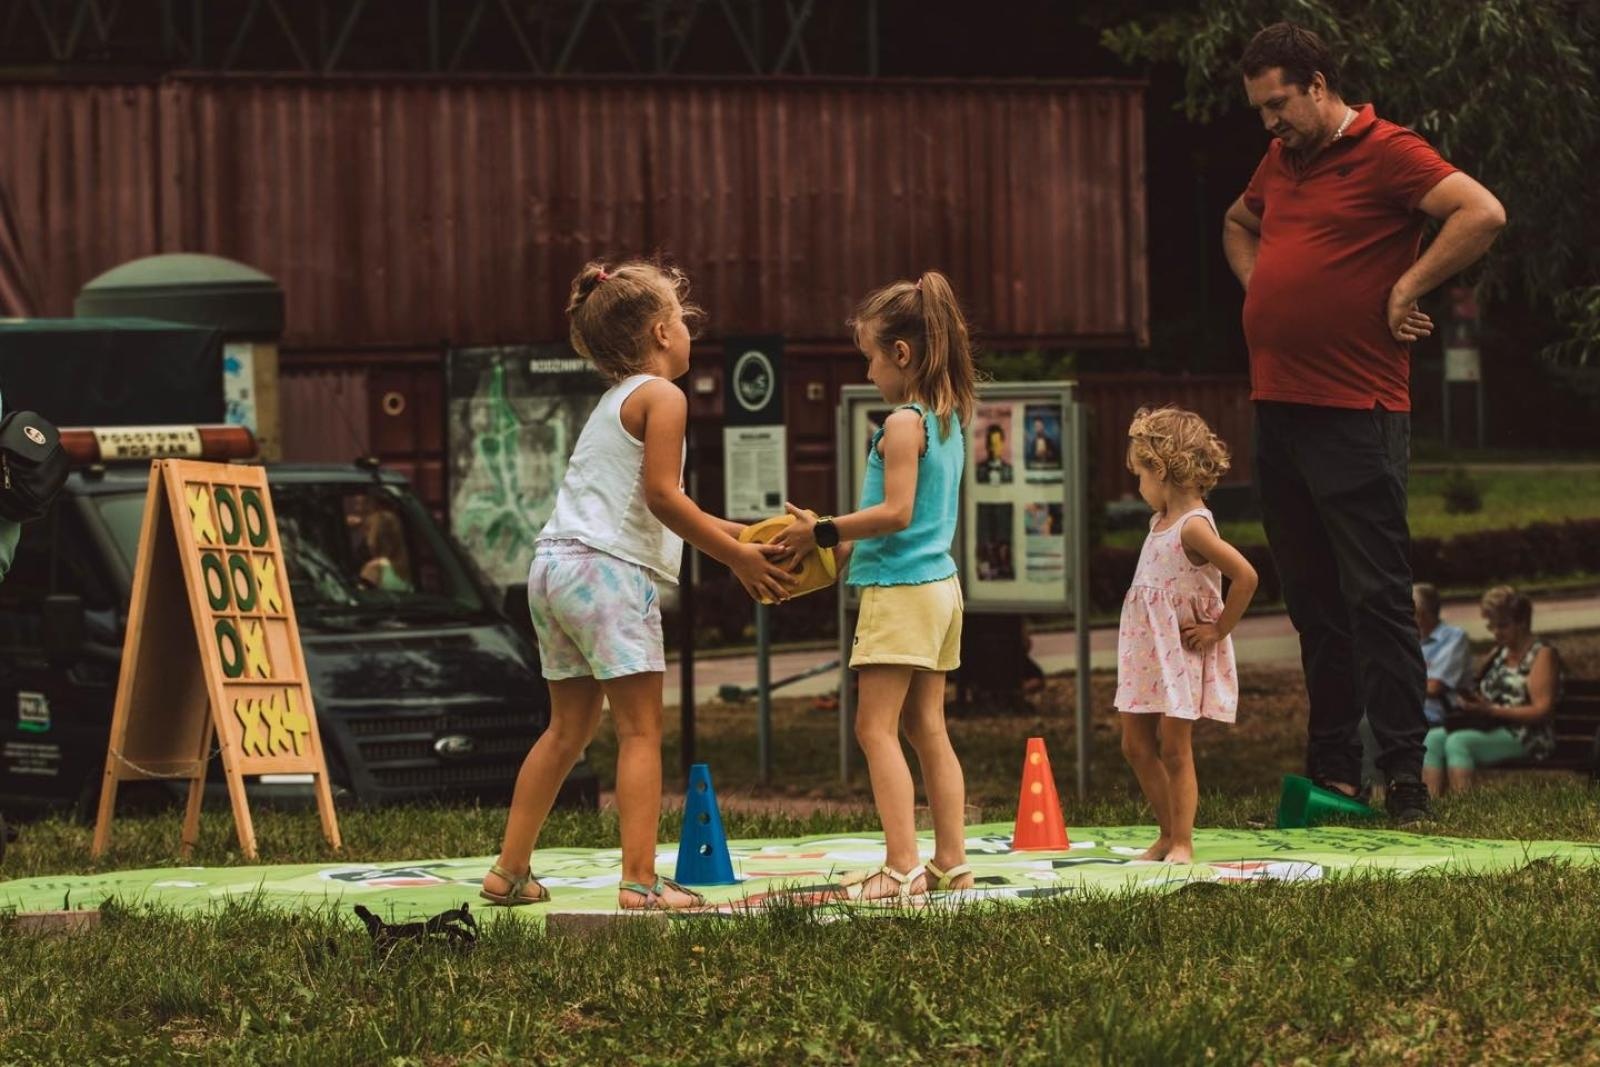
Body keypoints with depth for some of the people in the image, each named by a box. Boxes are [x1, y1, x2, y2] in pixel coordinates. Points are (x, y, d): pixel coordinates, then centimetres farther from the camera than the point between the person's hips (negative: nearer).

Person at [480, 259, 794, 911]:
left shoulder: (615, 401, 23)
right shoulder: (662, 397, -6)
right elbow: (662, 498, -13)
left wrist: (739, 535, 21)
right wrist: (737, 558, -7)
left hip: (555, 564, 9)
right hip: (608, 570, -9)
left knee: (570, 728, 17)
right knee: (641, 731, -7)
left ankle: (510, 871, 18)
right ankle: (640, 882, -13)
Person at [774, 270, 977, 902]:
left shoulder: (903, 424, -14)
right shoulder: (947, 419, 13)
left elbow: (896, 512, -22)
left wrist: (823, 532, -13)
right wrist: (844, 543, 18)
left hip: (899, 589, -9)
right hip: (939, 583, 9)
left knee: (876, 727, -8)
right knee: (927, 728, 13)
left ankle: (902, 868, -15)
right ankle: (951, 862, 14)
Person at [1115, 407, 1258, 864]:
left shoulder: (1193, 527, -18)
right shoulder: (1161, 521, 11)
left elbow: (1245, 576, -26)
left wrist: (1218, 630, -18)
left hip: (1183, 653, -9)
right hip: (1148, 653, 9)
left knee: (1174, 748, -5)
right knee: (1136, 744, 11)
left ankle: (1182, 843, 1)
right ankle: (1169, 834, 20)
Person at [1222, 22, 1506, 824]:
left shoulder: (1387, 153, -9)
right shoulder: (1280, 162, 16)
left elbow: (1483, 214, -22)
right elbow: (1238, 224, 37)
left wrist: (1406, 289, -16)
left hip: (1354, 417, -8)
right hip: (1277, 408, 8)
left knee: (1376, 597, -8)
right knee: (1312, 600, 11)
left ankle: (1404, 773, -6)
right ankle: (1331, 767, 17)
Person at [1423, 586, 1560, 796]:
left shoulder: (1542, 655, -3)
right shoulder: (1498, 654, 22)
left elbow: (1541, 711, -13)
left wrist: (1491, 710, -20)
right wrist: (1468, 703, -4)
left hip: (1524, 738, -8)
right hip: (1491, 729, 8)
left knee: (1458, 741, -32)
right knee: (1433, 738, -17)